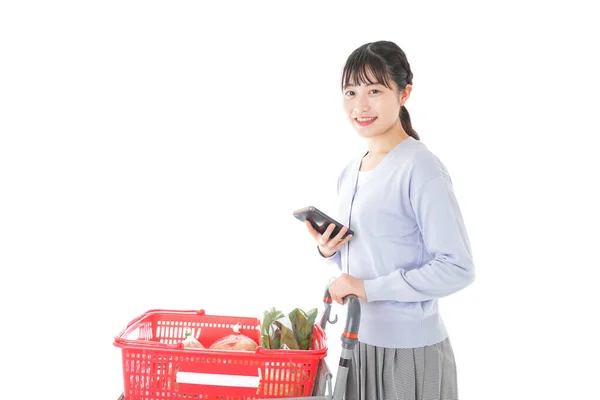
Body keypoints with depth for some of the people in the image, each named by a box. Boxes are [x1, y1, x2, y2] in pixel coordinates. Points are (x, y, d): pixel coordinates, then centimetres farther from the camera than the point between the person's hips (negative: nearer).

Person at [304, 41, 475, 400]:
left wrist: (369, 288, -20)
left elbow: (457, 268, -20)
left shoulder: (421, 168, -16)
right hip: (360, 342, 7)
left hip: (410, 352, -7)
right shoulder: (350, 172, 8)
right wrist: (330, 251, -1)